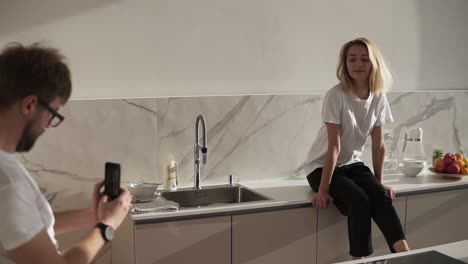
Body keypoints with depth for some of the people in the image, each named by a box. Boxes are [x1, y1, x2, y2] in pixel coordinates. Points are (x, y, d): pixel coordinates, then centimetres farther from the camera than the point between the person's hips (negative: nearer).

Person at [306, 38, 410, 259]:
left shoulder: (378, 97, -3)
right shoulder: (336, 95, -20)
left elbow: (378, 145, 2)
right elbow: (334, 146, -22)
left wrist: (379, 183, 5)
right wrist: (323, 189, -22)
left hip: (353, 164, 5)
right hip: (323, 167, -5)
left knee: (381, 197, -23)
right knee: (360, 201, -28)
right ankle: (360, 259, -19)